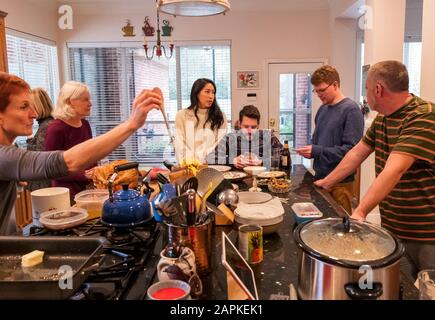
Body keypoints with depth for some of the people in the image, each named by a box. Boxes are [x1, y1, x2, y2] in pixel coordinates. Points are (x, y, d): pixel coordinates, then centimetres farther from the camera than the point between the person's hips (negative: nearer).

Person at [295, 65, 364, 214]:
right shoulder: (322, 109, 10)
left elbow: (351, 149, -19)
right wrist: (310, 151, 0)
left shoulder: (351, 110, -13)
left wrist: (317, 151, -19)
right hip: (320, 177, 7)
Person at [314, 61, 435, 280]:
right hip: (392, 230, 7)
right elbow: (357, 153, 17)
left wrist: (359, 213, -37)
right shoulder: (382, 118, 8)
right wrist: (326, 182, 18)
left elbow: (393, 171, -31)